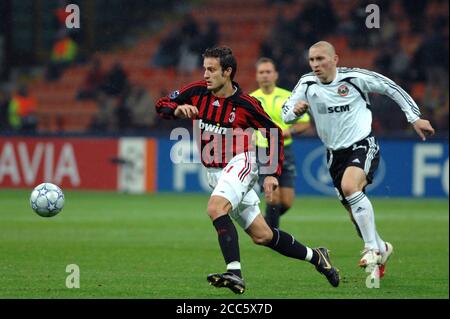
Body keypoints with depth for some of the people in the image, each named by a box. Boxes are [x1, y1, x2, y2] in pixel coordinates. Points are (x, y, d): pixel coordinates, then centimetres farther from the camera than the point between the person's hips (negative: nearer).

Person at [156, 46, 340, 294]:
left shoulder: (245, 104, -12)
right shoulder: (196, 92, -1)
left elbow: (274, 133, 0)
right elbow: (161, 105, 3)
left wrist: (272, 173, -4)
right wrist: (177, 109, -20)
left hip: (240, 163, -6)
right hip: (214, 172, 6)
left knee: (216, 208, -33)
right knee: (262, 236, 10)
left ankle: (234, 273, -40)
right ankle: (315, 257, 28)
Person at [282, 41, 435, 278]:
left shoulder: (355, 78, -12)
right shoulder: (306, 84, -2)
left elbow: (392, 88, -2)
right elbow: (286, 114, 4)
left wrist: (415, 118, -3)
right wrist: (295, 111, -20)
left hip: (363, 145, -5)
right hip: (335, 152, 5)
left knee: (349, 187, -32)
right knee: (354, 211, 9)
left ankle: (372, 249, -24)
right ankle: (382, 250, 34)